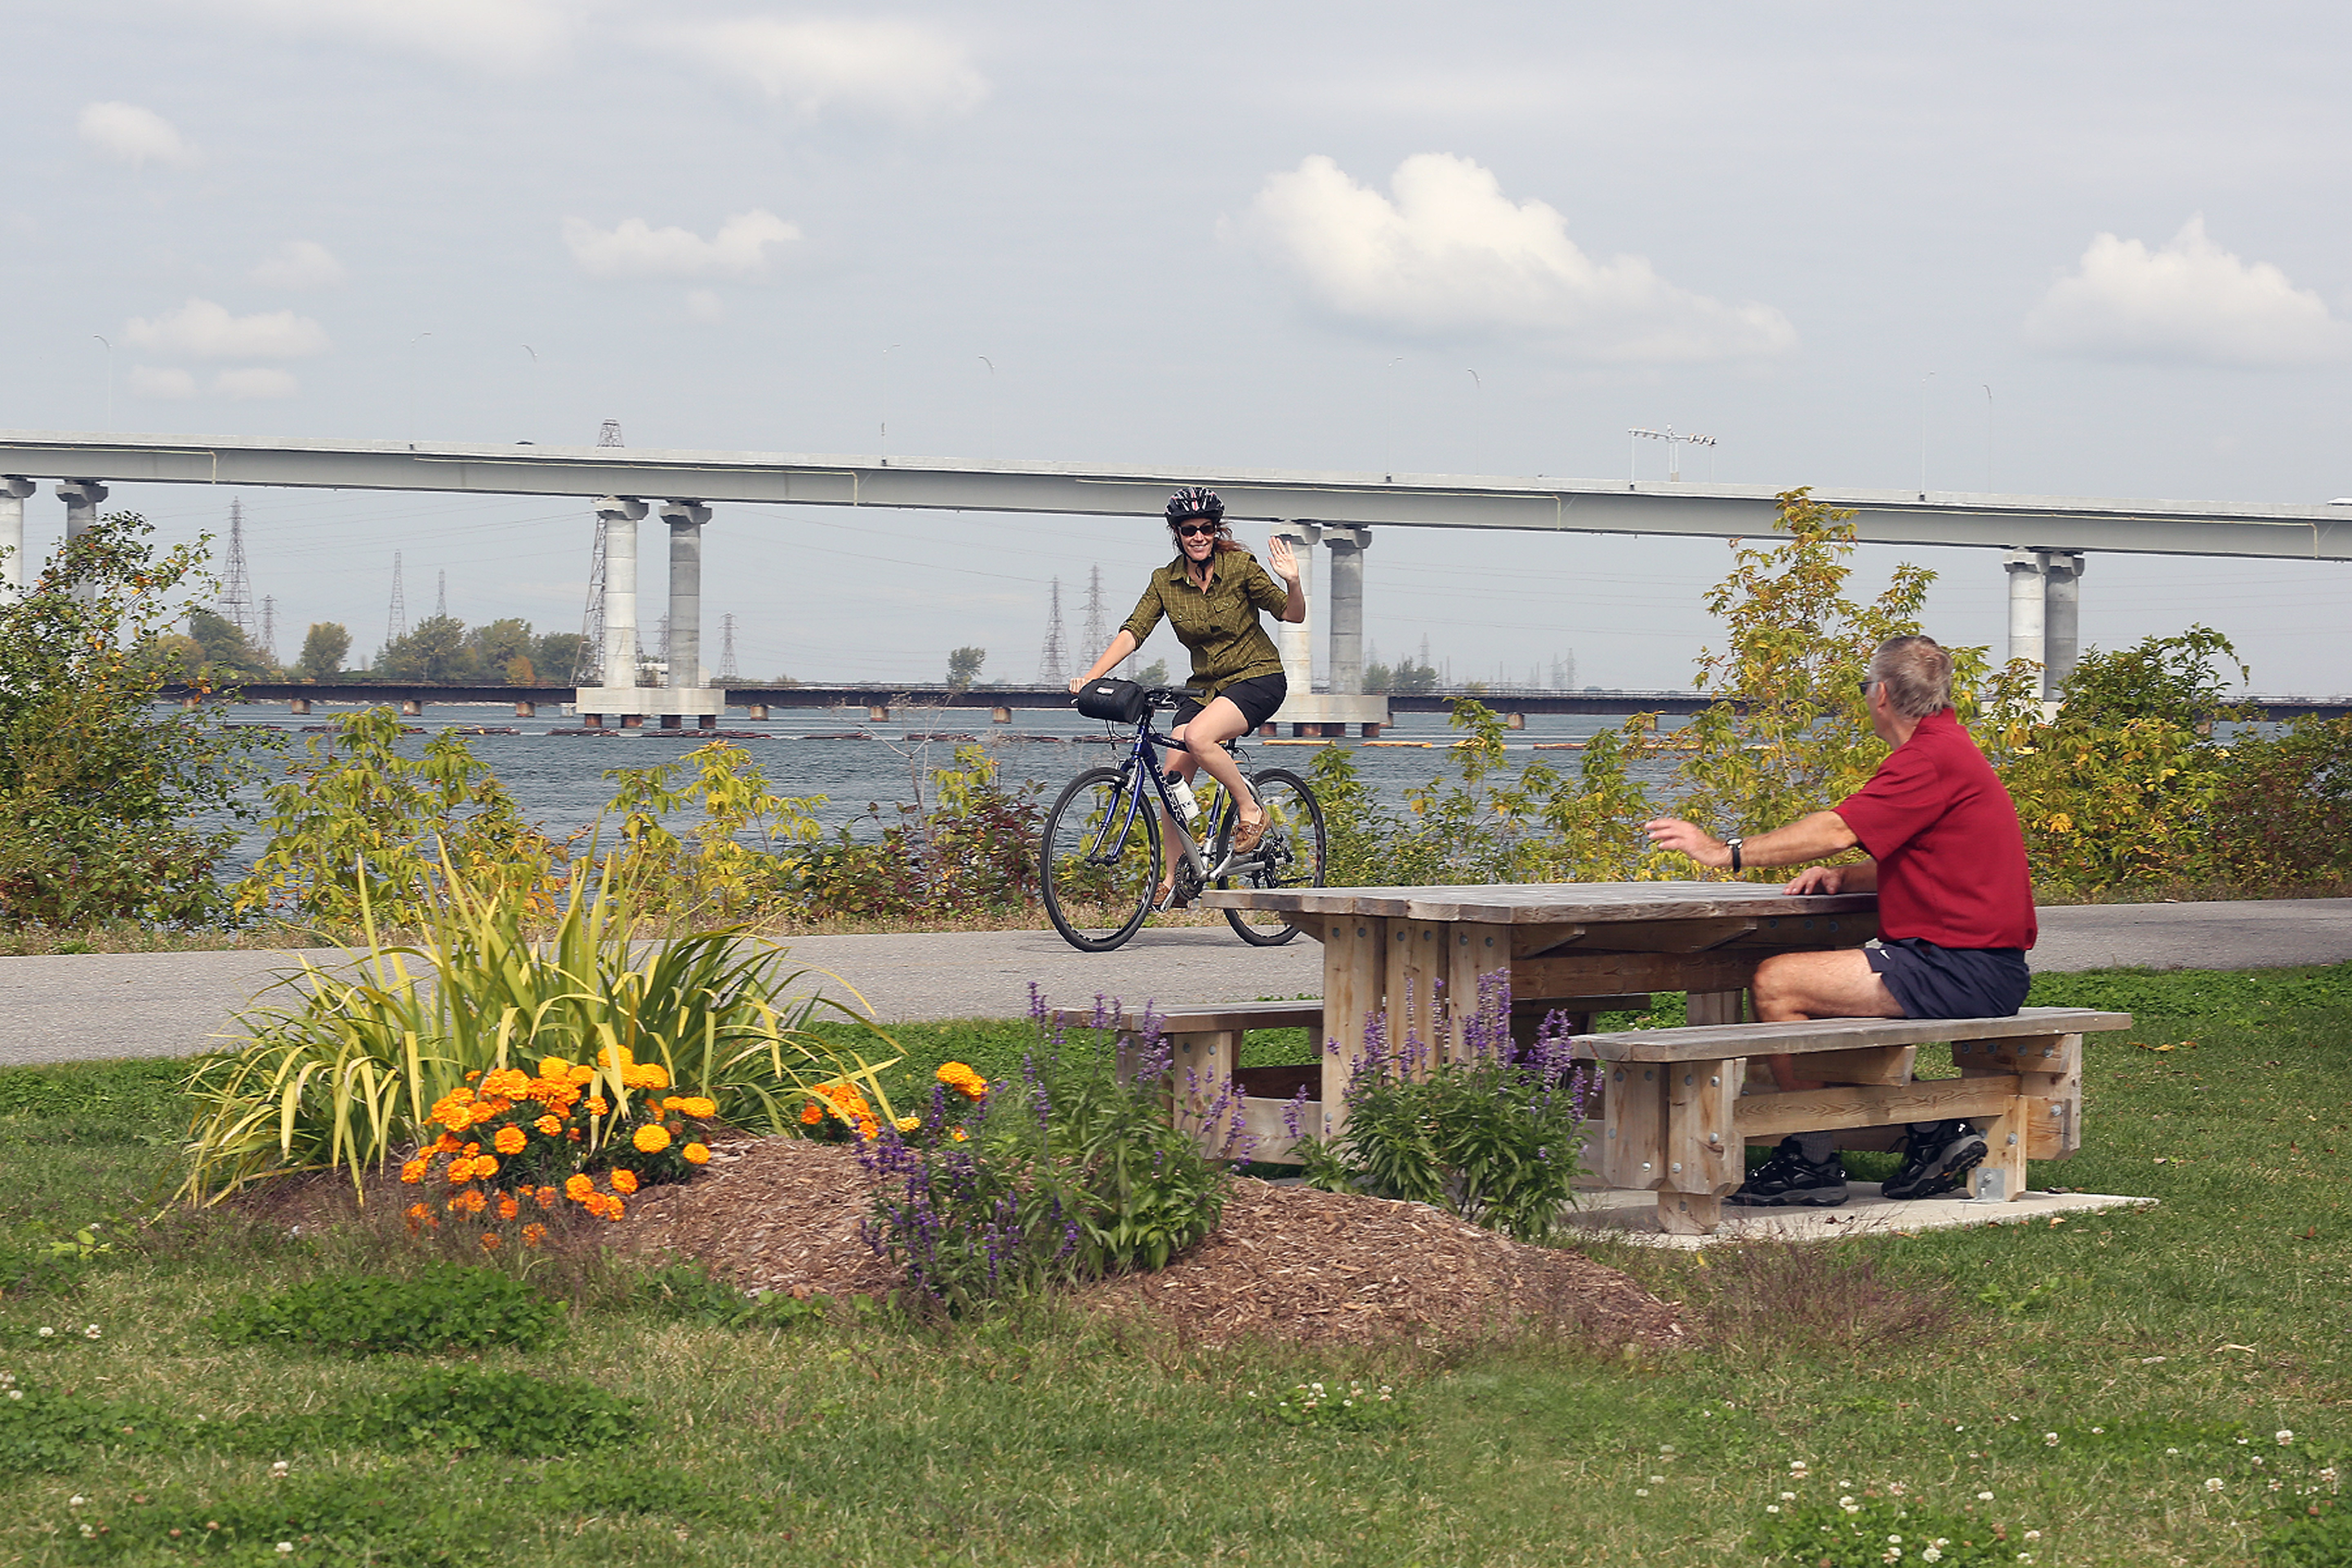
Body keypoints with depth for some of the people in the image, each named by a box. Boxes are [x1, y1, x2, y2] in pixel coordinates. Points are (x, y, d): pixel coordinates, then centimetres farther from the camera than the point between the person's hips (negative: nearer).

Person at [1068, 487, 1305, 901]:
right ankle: (1172, 877, 1)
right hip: (1205, 685, 5)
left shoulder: (1240, 566, -10)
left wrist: (1292, 583, -28)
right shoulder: (1166, 581, 0)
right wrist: (1092, 676, -22)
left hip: (1258, 679, -5)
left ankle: (1251, 812, -10)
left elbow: (1293, 616, -6)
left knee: (1198, 738, -31)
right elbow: (1133, 631, -9)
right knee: (1173, 774, -8)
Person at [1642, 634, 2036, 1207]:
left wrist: (1727, 852, -13)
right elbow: (1901, 861, 23)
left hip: (1957, 968, -11)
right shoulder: (1949, 750, 20)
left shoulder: (1933, 758, -14)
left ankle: (1814, 1160, -4)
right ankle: (1934, 1130, 14)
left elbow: (1836, 831, -19)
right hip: (1981, 970, 11)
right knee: (1817, 989, 23)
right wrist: (1843, 877, 5)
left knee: (1776, 983, -13)